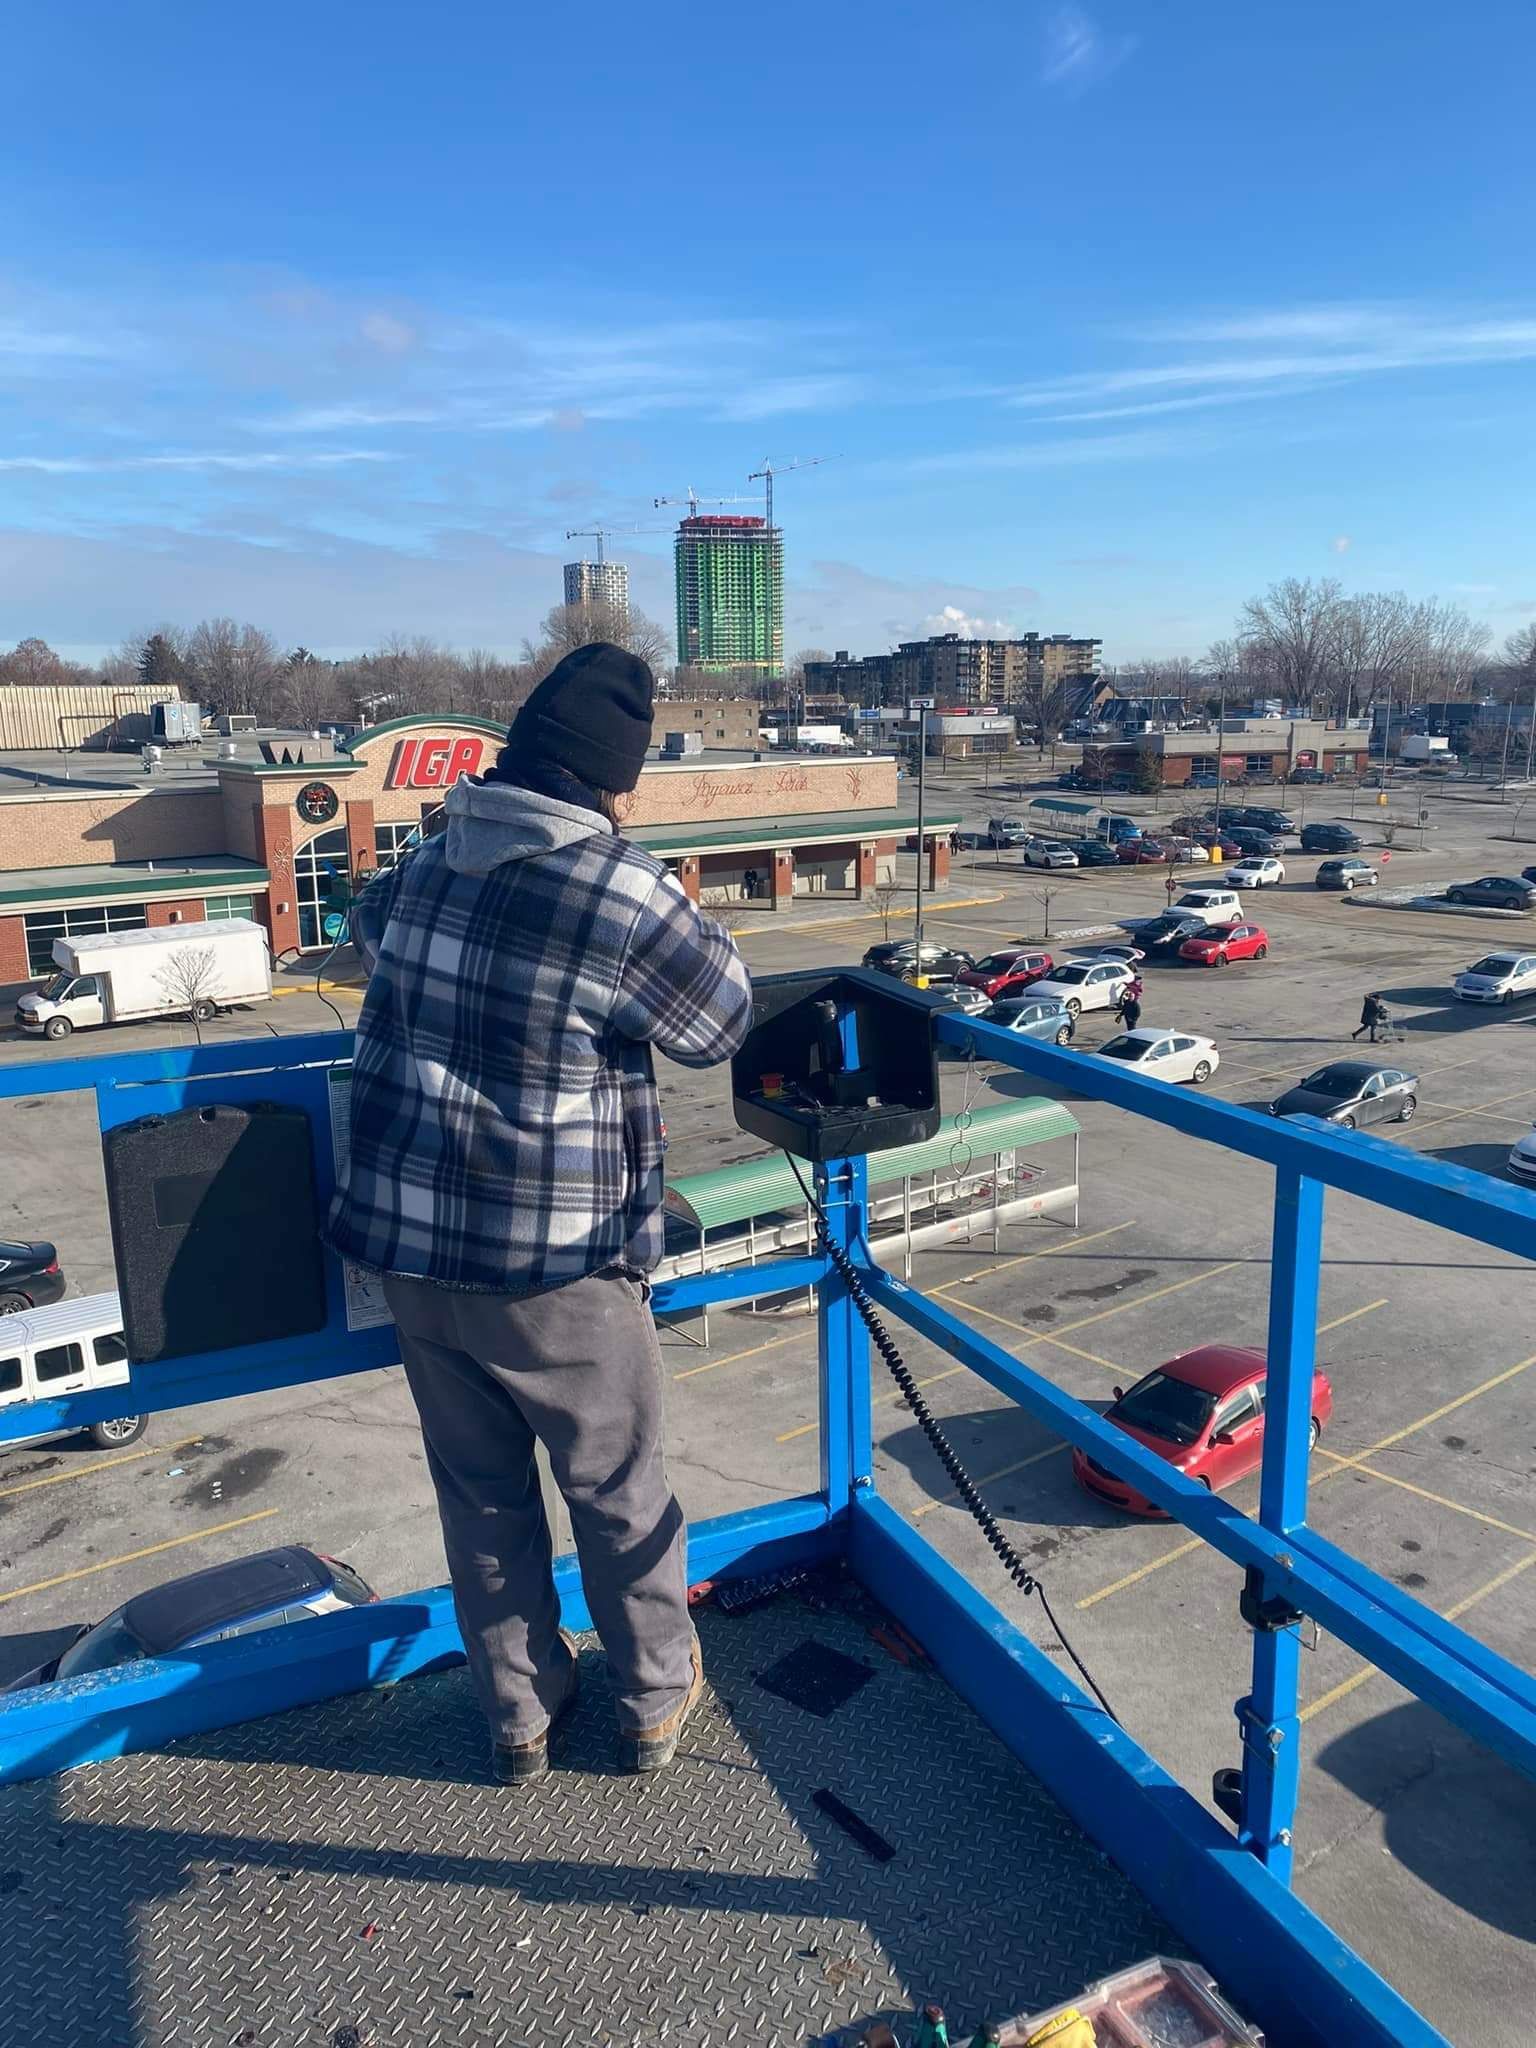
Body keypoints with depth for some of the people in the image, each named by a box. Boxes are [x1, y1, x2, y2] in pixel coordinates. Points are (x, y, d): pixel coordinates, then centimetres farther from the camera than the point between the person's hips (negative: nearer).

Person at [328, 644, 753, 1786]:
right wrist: (690, 926, 13)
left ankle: (520, 1714, 38)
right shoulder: (627, 897, -18)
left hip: (406, 1242, 6)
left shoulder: (427, 865, 1)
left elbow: (372, 929, 24)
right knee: (619, 1490, 17)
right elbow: (720, 1024, -3)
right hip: (555, 1266, -5)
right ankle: (657, 1700, 37)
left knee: (482, 1491, 20)